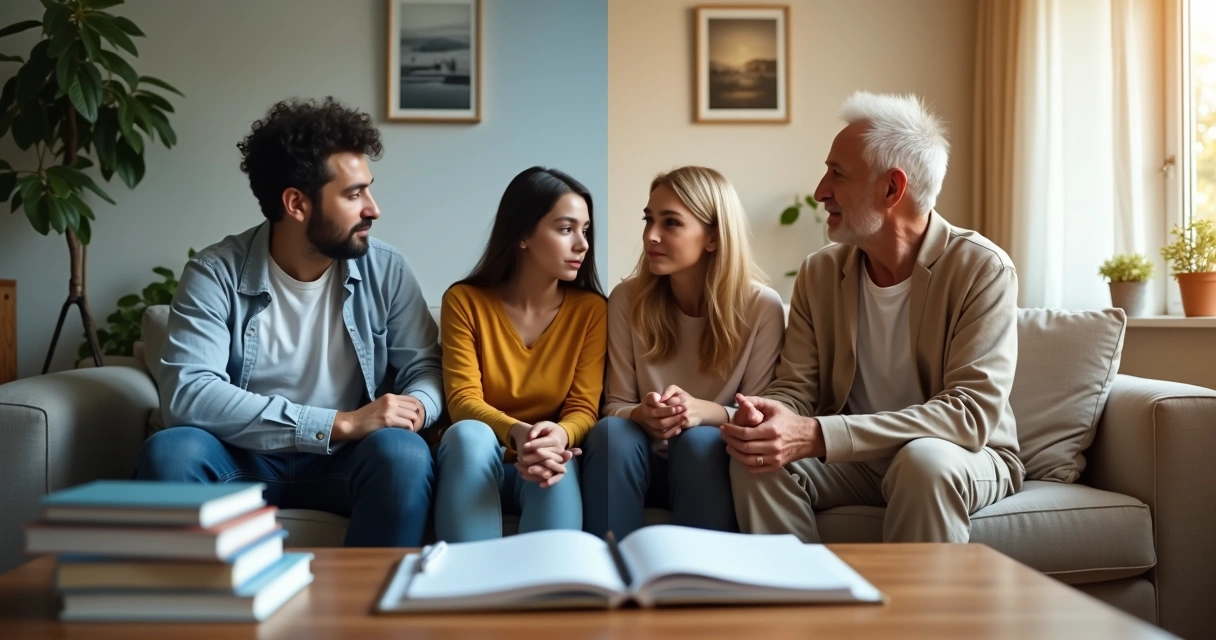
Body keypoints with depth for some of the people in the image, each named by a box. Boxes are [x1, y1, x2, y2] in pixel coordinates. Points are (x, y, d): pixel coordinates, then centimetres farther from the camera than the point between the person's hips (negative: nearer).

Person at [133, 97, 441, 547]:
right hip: (244, 459, -1)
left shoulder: (385, 271, -2)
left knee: (404, 454, -31)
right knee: (169, 452, -31)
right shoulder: (216, 274, -10)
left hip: (343, 462, 1)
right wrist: (339, 423, -29)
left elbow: (426, 369, 2)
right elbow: (187, 393, -23)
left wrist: (416, 406, -26)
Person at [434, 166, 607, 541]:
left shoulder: (591, 310, -2)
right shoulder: (465, 301, -5)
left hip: (541, 467, 0)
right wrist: (518, 433, -36)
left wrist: (559, 437, -34)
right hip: (472, 465, 0)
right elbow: (463, 400, -14)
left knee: (554, 461, -34)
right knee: (471, 434, -34)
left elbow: (584, 409, -8)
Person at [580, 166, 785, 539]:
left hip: (712, 462, -1)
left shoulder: (761, 307, -8)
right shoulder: (627, 300, -2)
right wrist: (642, 415, -25)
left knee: (698, 440, -34)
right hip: (644, 461, 2)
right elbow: (616, 405, 0)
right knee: (610, 432, -30)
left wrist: (705, 411, -28)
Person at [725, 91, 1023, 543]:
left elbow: (971, 413, -25)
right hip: (856, 459, 4)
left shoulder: (982, 270, -16)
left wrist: (817, 436, -35)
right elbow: (795, 388, 1)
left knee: (924, 461, -36)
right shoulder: (820, 273, 1)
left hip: (963, 459, -3)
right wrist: (769, 415, -27)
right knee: (757, 461, -23)